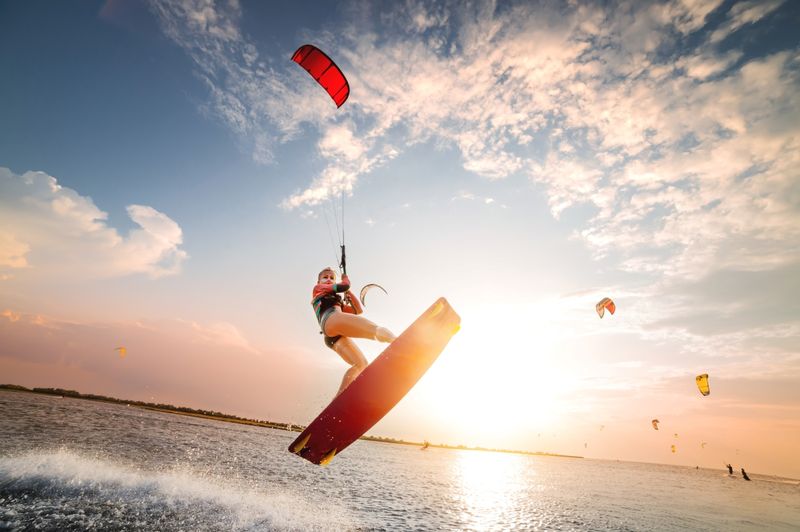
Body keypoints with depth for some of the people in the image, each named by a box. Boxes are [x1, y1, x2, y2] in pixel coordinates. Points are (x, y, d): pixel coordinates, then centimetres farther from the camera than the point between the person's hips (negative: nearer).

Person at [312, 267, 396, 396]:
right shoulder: (317, 288, 24)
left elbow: (359, 309, 31)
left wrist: (348, 291, 27)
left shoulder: (337, 302, 42)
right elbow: (343, 286, 10)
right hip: (332, 319, -8)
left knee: (360, 364, -5)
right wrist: (346, 280, 32)